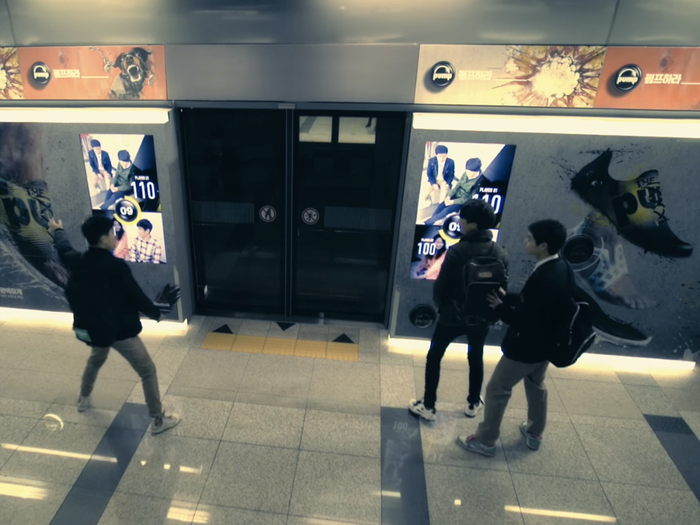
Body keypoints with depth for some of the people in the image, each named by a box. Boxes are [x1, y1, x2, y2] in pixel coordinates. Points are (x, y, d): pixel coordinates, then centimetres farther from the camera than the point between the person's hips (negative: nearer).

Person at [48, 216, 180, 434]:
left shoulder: (77, 261, -4)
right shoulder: (116, 266, -25)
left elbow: (64, 249, 19)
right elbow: (136, 295, -19)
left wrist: (57, 231, 41)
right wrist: (156, 313, -2)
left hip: (91, 327, 7)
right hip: (120, 330, -7)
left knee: (95, 360, 38)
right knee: (148, 372, 5)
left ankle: (83, 399, 58)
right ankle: (158, 420, 10)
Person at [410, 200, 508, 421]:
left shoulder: (457, 251, -23)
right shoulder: (501, 254, -7)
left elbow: (441, 286, -15)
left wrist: (441, 305, 6)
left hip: (452, 316, -4)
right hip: (481, 318, 5)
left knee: (434, 358, 13)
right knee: (476, 359, 24)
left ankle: (428, 405, 22)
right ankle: (474, 404, 40)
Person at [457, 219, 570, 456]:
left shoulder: (543, 278, -33)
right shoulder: (563, 269, -3)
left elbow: (524, 319, -28)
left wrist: (500, 306, -15)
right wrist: (508, 298, -1)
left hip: (527, 346, -9)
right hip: (546, 343, 10)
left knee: (497, 389, 6)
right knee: (536, 385, 28)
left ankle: (485, 441, 22)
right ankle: (534, 434, 47)